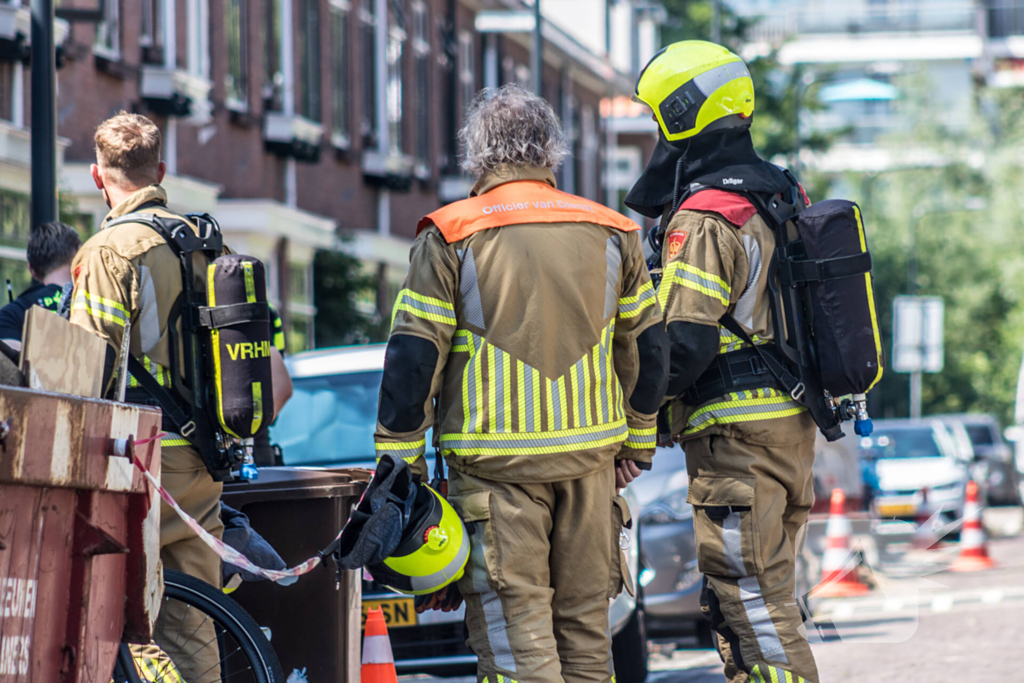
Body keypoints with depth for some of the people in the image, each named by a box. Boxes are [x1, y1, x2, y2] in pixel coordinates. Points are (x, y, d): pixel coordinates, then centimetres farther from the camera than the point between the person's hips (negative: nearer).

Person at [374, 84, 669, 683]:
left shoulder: (450, 237, -4)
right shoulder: (611, 234, 8)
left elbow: (414, 358, -6)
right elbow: (647, 346, 14)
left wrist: (399, 461, 1)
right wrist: (637, 442, 24)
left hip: (497, 461, -4)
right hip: (591, 455, 4)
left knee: (515, 627, -4)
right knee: (585, 622, 13)